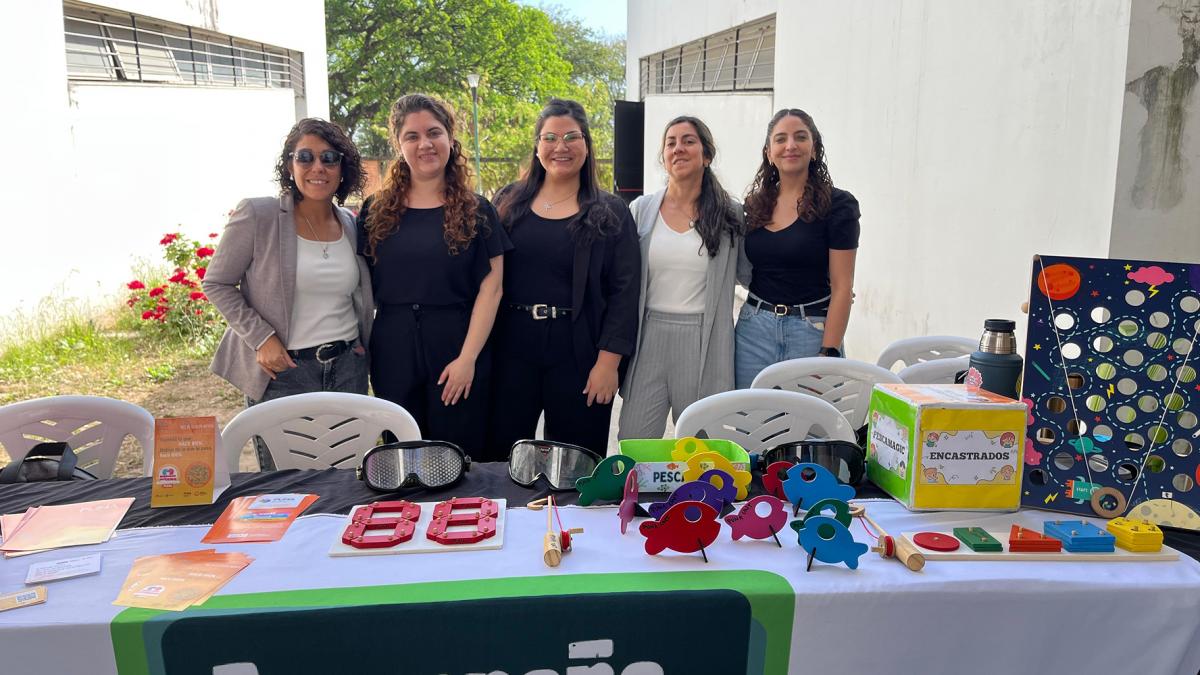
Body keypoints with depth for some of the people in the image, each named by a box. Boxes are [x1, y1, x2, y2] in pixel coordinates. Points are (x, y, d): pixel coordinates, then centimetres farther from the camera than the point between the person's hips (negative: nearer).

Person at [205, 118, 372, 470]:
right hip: (283, 371, -4)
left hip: (348, 368, 4)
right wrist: (261, 339, -12)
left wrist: (362, 344, 8)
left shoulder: (352, 225, 7)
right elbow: (216, 283, -3)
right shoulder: (257, 215, -8)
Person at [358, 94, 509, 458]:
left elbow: (490, 288, -4)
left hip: (458, 351, -2)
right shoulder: (376, 210, 7)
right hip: (392, 355, 2)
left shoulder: (475, 211, 1)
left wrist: (467, 358, -12)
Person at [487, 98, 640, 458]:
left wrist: (609, 361, -10)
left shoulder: (610, 213, 1)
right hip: (511, 347, 2)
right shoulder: (509, 201, 8)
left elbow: (623, 292, -3)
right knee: (501, 452, 9)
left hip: (579, 352, -2)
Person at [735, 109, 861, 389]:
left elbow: (841, 286, -9)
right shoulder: (755, 204, 9)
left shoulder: (838, 204, -4)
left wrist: (828, 353, -14)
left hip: (812, 331, -4)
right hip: (754, 330, 4)